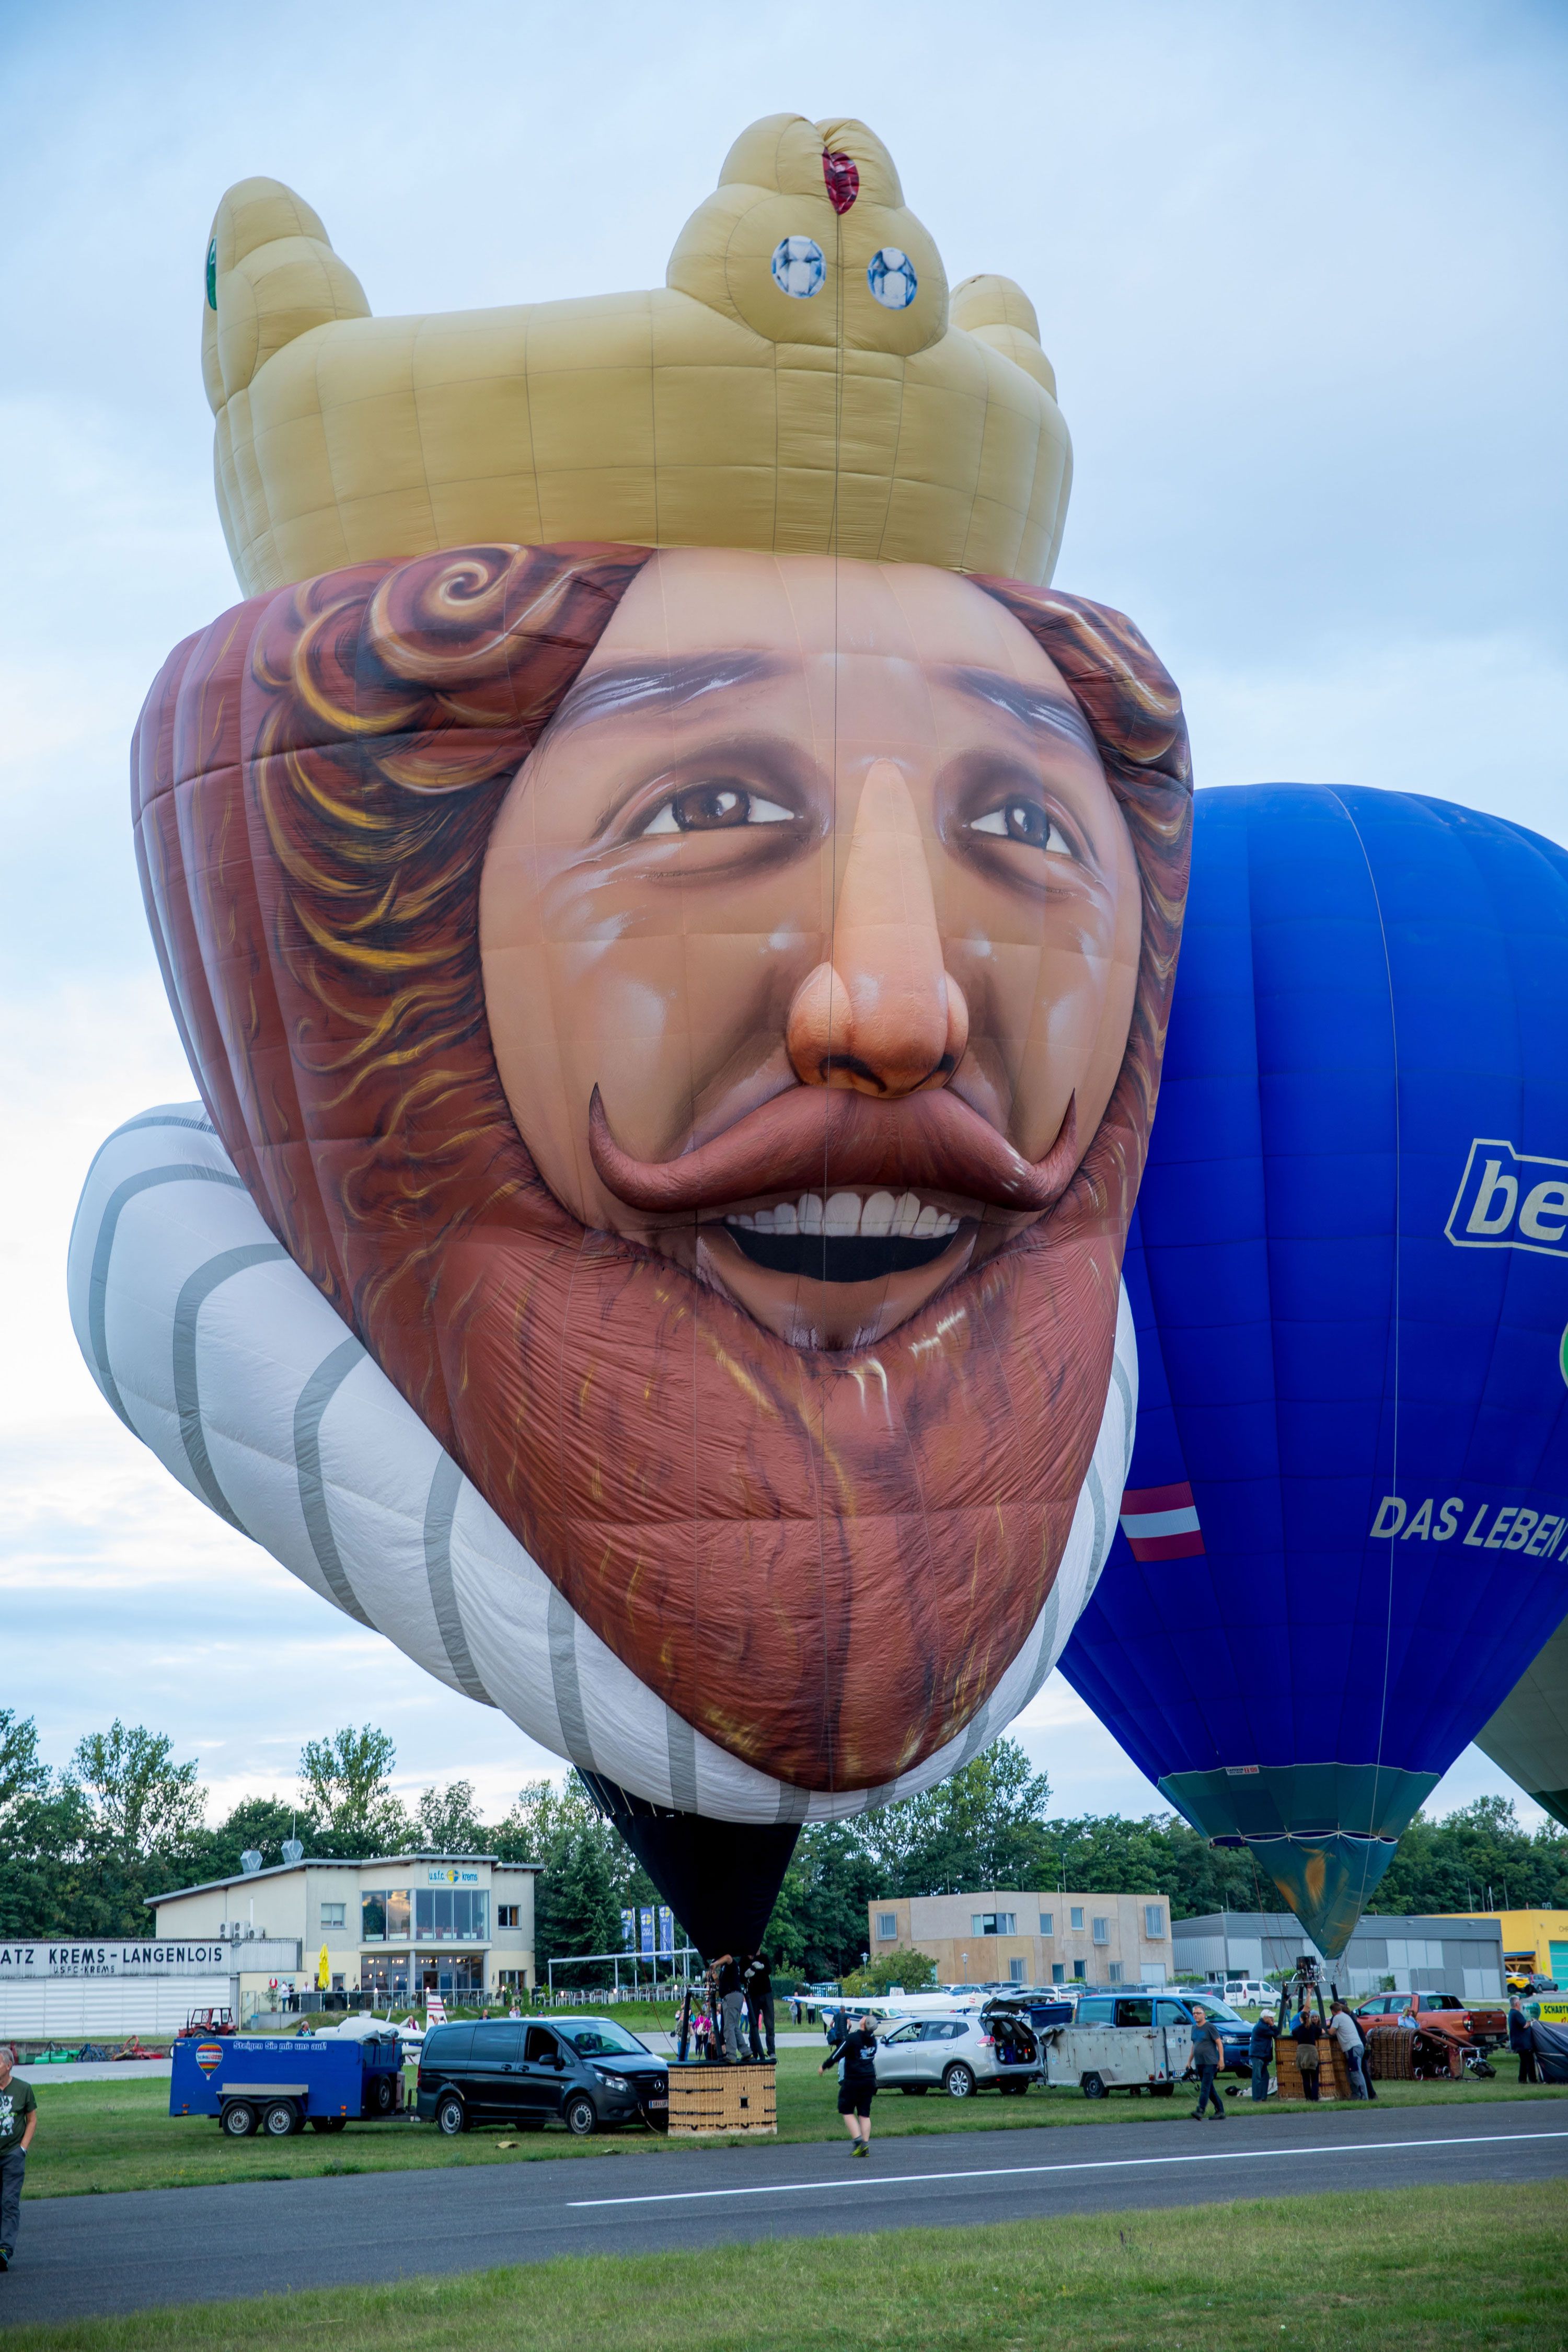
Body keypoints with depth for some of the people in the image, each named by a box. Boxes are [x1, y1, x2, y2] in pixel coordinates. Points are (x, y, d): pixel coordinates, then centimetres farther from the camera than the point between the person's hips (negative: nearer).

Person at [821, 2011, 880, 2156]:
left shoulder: (852, 2039, -15)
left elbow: (837, 2055, -11)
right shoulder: (873, 2040, 5)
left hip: (853, 2080, -6)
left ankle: (857, 2139, -10)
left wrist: (824, 2067, 4)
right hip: (870, 2081, 6)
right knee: (865, 2114, 9)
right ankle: (866, 2145, 2)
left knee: (847, 2111, 6)